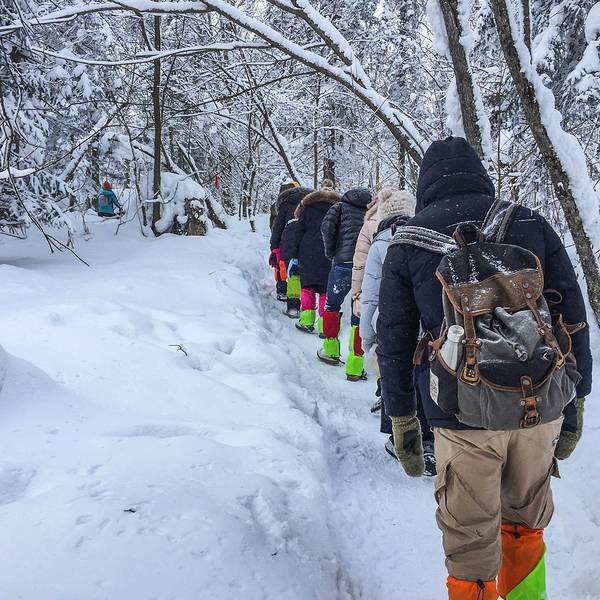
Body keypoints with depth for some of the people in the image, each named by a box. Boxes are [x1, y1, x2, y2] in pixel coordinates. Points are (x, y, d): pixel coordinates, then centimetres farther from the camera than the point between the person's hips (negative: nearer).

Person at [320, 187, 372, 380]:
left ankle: (331, 351, 28)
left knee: (332, 306, 19)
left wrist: (331, 253, 6)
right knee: (360, 315, 6)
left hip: (344, 263, -2)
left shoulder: (341, 206, 15)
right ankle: (355, 367, 5)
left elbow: (327, 226, -3)